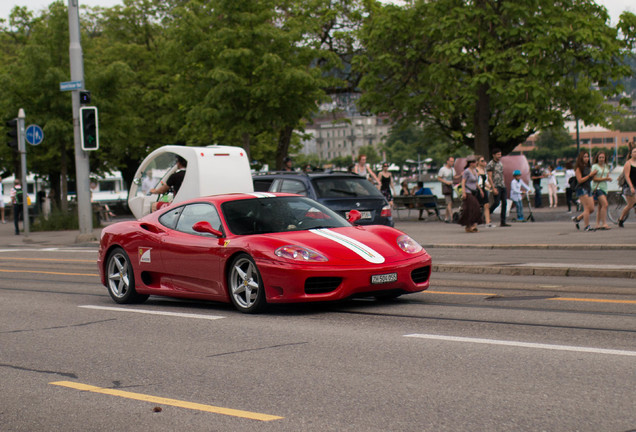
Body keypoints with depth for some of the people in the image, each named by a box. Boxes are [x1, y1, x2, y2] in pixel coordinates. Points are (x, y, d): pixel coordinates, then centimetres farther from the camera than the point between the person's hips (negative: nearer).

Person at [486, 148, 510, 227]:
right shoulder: (490, 164, -8)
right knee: (496, 202, -16)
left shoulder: (500, 163, 16)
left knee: (504, 203, 2)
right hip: (496, 186, -8)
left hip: (502, 186, 8)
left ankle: (503, 222, 3)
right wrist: (493, 188, -19)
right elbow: (489, 177, -13)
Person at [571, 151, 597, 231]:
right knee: (587, 208, -13)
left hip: (588, 188, 8)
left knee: (592, 209, 3)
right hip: (581, 189, -8)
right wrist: (589, 175, -16)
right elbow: (580, 180, -14)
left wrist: (593, 175, 1)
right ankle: (587, 226, -8)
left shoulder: (588, 167, 15)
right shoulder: (579, 168, -7)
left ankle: (577, 218, 20)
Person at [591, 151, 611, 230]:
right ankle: (604, 223, -19)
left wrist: (608, 178, -6)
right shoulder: (595, 166, -5)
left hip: (604, 187, 7)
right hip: (597, 187, -7)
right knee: (605, 204, -19)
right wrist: (605, 178, -18)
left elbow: (607, 177, 17)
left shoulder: (606, 166, 15)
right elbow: (594, 179, -11)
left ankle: (598, 224, 10)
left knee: (601, 207, 6)